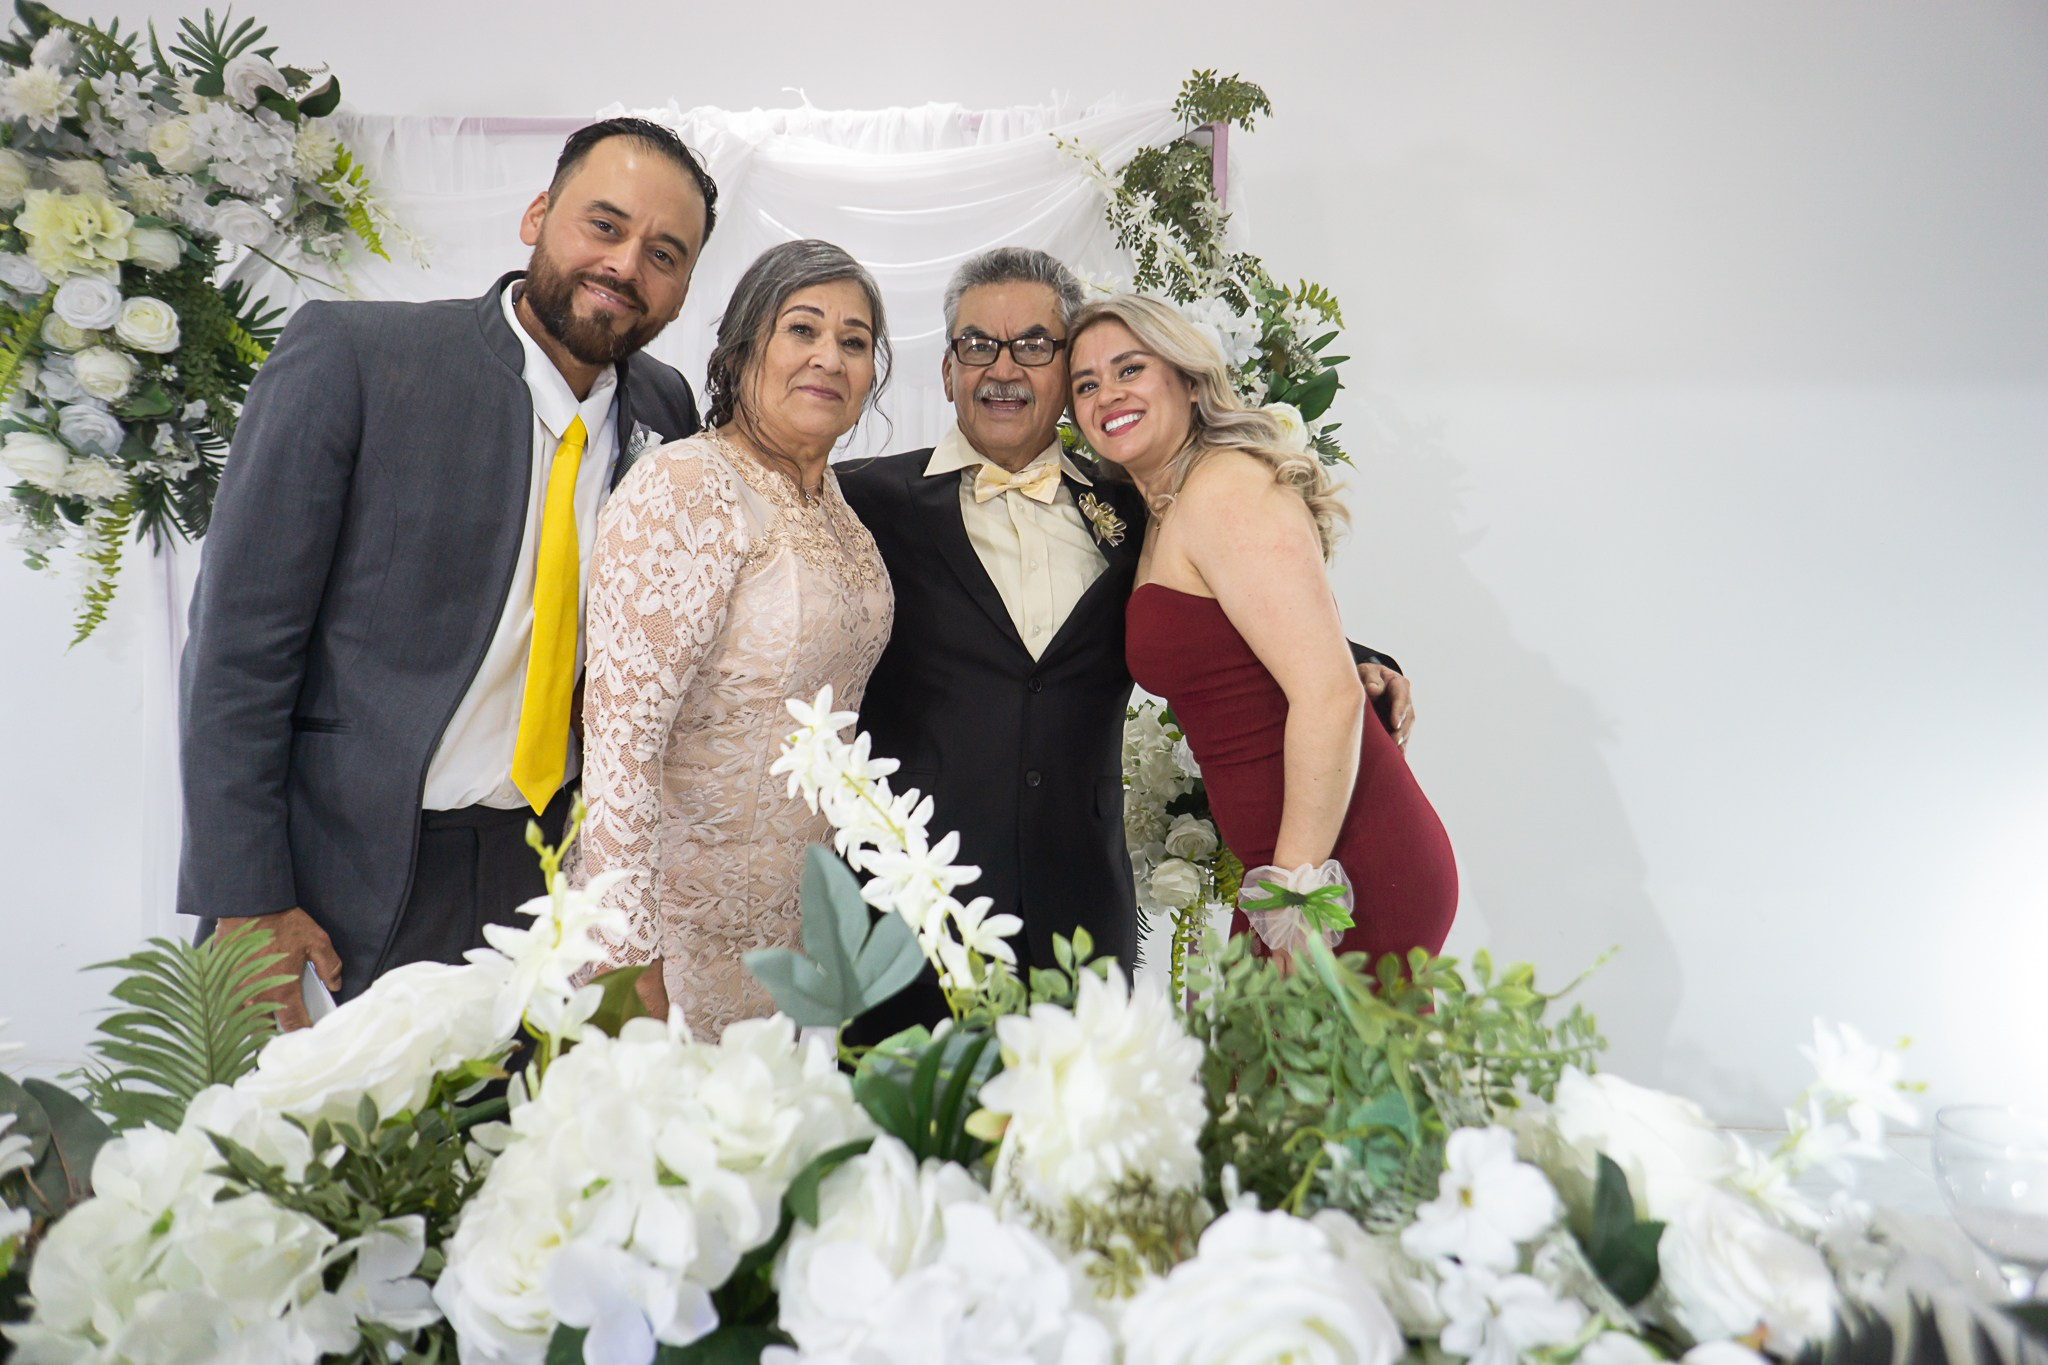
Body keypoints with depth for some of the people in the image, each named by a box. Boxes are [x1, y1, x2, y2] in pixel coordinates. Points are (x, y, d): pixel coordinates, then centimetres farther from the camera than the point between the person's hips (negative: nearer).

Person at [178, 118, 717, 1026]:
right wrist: (246, 902, -12)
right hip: (354, 881, -3)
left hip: (556, 874, 4)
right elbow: (238, 644, -10)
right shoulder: (350, 357, -10)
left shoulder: (665, 412, 3)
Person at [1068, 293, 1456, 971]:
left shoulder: (1227, 487, -13)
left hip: (1346, 867, -9)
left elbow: (1330, 694, -21)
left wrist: (1298, 899, -20)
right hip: (1281, 863, 9)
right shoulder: (1163, 514, 15)